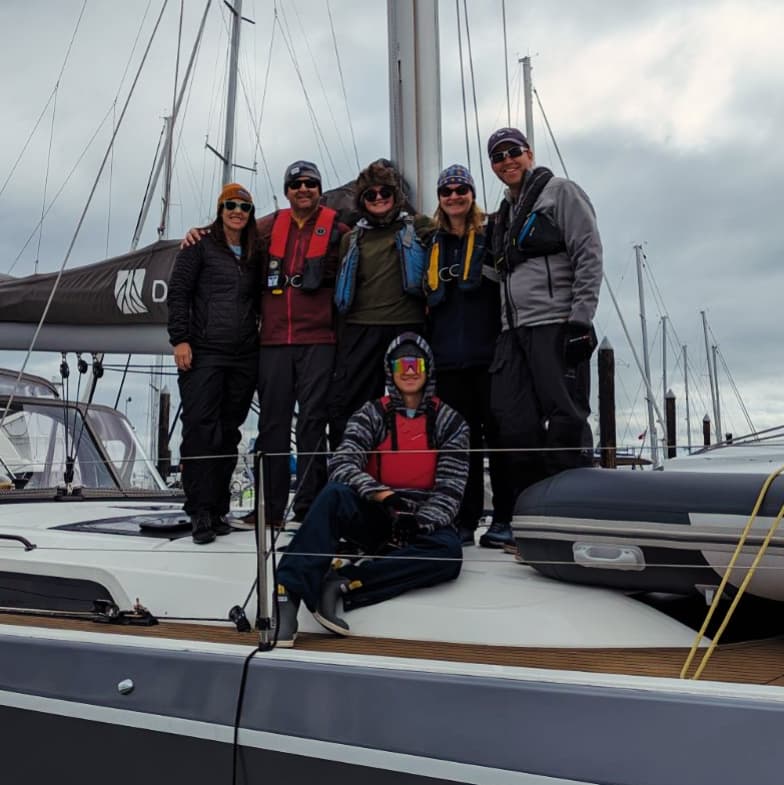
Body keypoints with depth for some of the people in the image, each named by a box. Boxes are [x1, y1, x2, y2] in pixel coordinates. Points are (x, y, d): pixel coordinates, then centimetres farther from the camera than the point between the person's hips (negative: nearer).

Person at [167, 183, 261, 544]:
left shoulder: (254, 252, 17)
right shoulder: (200, 244, 4)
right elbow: (178, 291, -2)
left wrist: (262, 341, 13)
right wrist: (180, 338, -11)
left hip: (244, 357, 5)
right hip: (203, 352, -4)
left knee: (229, 432, 7)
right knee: (200, 429, -9)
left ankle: (218, 508, 14)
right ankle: (201, 511, -4)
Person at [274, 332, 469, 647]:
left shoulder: (450, 422, 2)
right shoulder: (371, 414, 2)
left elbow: (450, 489, -5)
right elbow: (342, 464, -13)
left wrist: (420, 523, -23)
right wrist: (381, 494, -30)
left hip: (423, 520, 0)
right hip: (373, 515, 0)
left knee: (448, 552, -34)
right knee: (335, 495, -32)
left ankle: (345, 583, -36)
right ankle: (289, 593, -44)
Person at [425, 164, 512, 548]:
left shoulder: (490, 238, 5)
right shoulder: (433, 246, 16)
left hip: (487, 356, -3)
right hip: (448, 359, 4)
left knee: (498, 436, 0)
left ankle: (505, 520, 7)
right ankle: (465, 522, 11)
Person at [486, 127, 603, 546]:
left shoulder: (559, 192, 4)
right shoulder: (504, 213, 25)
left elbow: (589, 256, -6)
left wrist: (580, 320, -16)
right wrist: (505, 327, 15)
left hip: (555, 325, -7)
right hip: (513, 331, 7)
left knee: (566, 421, -8)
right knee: (514, 425, 2)